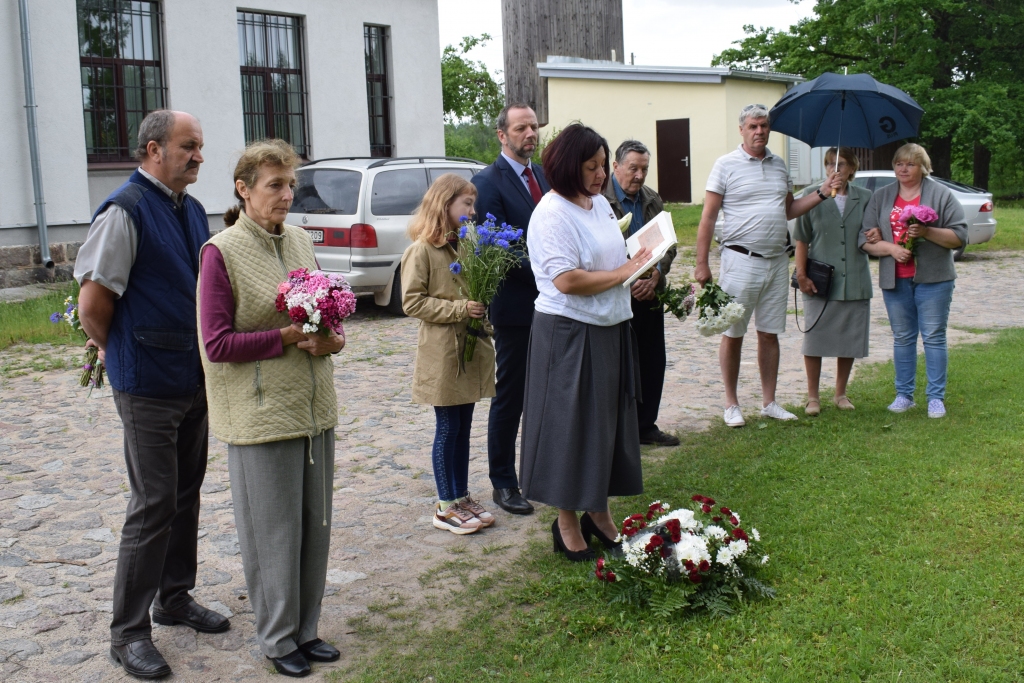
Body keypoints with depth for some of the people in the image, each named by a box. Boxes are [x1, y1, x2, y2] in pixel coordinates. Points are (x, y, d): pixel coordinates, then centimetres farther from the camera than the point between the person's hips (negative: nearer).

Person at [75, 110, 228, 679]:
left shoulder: (193, 211, 10)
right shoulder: (126, 211, -15)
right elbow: (93, 304, -15)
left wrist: (206, 357, 15)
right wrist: (122, 356, -1)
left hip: (196, 378, 8)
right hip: (149, 384, -8)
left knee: (186, 494, 16)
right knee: (154, 503, -3)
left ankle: (175, 598, 33)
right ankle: (128, 631, 10)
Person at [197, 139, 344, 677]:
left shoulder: (299, 240, 8)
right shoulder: (222, 252, -10)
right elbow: (216, 344, -13)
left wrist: (330, 339, -5)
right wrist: (289, 336, -18)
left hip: (314, 409, 6)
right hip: (262, 415, -6)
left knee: (315, 526, 13)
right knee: (274, 530, 5)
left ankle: (305, 628, 30)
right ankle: (278, 638, 23)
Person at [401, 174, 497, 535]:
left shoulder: (465, 244, 12)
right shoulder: (421, 250, -10)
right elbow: (413, 302, -14)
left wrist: (482, 310, 2)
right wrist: (460, 309, -20)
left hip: (471, 347, 7)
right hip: (442, 352, -7)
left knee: (463, 427, 12)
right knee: (448, 428, 0)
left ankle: (461, 497, 21)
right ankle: (445, 506, 10)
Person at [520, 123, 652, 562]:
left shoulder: (600, 204, 11)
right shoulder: (552, 213, -16)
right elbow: (567, 280, -23)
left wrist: (638, 267, 4)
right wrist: (622, 273, -15)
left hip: (610, 330, 9)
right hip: (569, 334, -8)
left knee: (608, 422, 14)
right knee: (572, 425, 1)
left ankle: (598, 512, 28)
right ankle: (567, 522, 14)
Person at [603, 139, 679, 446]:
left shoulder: (653, 201, 12)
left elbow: (668, 245, 10)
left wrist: (655, 277, -8)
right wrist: (628, 282, -17)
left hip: (650, 294, 6)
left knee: (652, 363, 11)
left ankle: (646, 425, 24)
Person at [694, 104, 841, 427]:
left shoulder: (779, 165, 13)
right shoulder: (726, 165, -3)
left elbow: (790, 210, 21)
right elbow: (708, 217, -5)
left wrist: (822, 192, 6)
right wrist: (702, 264, -9)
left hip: (777, 261, 5)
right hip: (741, 260, -5)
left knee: (770, 334, 9)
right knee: (733, 334, 1)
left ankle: (769, 402, 18)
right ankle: (731, 404, 11)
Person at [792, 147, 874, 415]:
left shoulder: (865, 199, 6)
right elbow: (802, 241, 2)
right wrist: (801, 274, -7)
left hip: (855, 283, 2)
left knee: (850, 340, 8)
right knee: (815, 340, 1)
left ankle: (840, 393, 24)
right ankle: (813, 396, 13)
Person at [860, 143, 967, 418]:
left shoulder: (941, 194, 3)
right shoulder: (881, 197, 11)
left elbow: (959, 236, -4)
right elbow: (866, 240, 5)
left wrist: (926, 232, -18)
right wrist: (891, 248, -12)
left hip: (933, 279, -3)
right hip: (895, 280, 3)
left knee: (934, 337, -1)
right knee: (902, 338, 8)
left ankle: (936, 398, 5)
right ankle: (904, 395, 16)